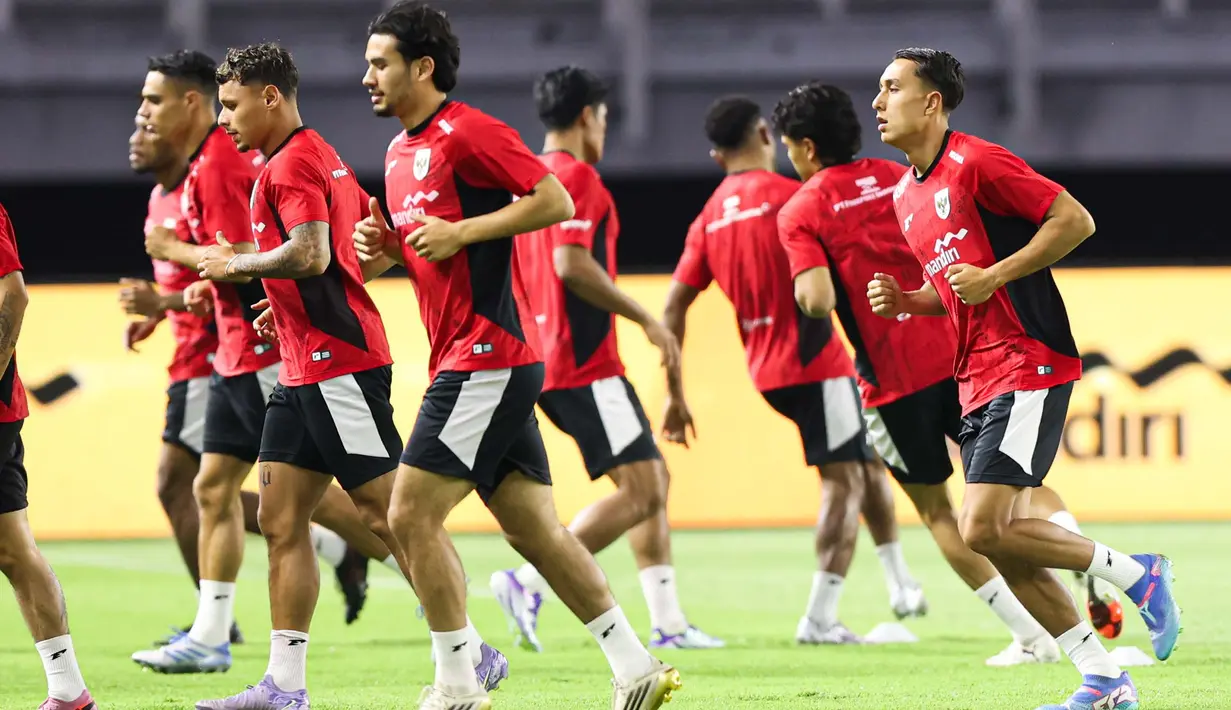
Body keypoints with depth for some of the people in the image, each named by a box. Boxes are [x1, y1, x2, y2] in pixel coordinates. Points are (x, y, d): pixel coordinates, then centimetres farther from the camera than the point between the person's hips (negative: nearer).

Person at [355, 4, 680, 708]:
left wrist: (460, 232, -19)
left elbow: (557, 201, -15)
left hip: (489, 354, -10)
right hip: (471, 358, 10)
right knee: (534, 528, 8)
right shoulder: (401, 153, 18)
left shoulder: (468, 133, -11)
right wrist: (387, 247, 7)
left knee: (413, 513, -10)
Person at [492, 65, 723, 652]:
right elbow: (572, 264, -24)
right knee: (638, 492, -11)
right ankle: (528, 582, -21)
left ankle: (667, 621, 13)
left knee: (653, 478, 15)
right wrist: (646, 319, -17)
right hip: (585, 365, -10)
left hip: (545, 361, 10)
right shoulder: (577, 177, -11)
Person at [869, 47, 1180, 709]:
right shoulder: (905, 196, 17)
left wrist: (994, 276, -17)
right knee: (1001, 542, 3)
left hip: (1028, 367, -9)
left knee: (985, 530, -17)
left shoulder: (976, 162, -10)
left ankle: (1133, 572, -1)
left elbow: (1075, 219, -13)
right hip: (978, 382, 9)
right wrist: (903, 301, 7)